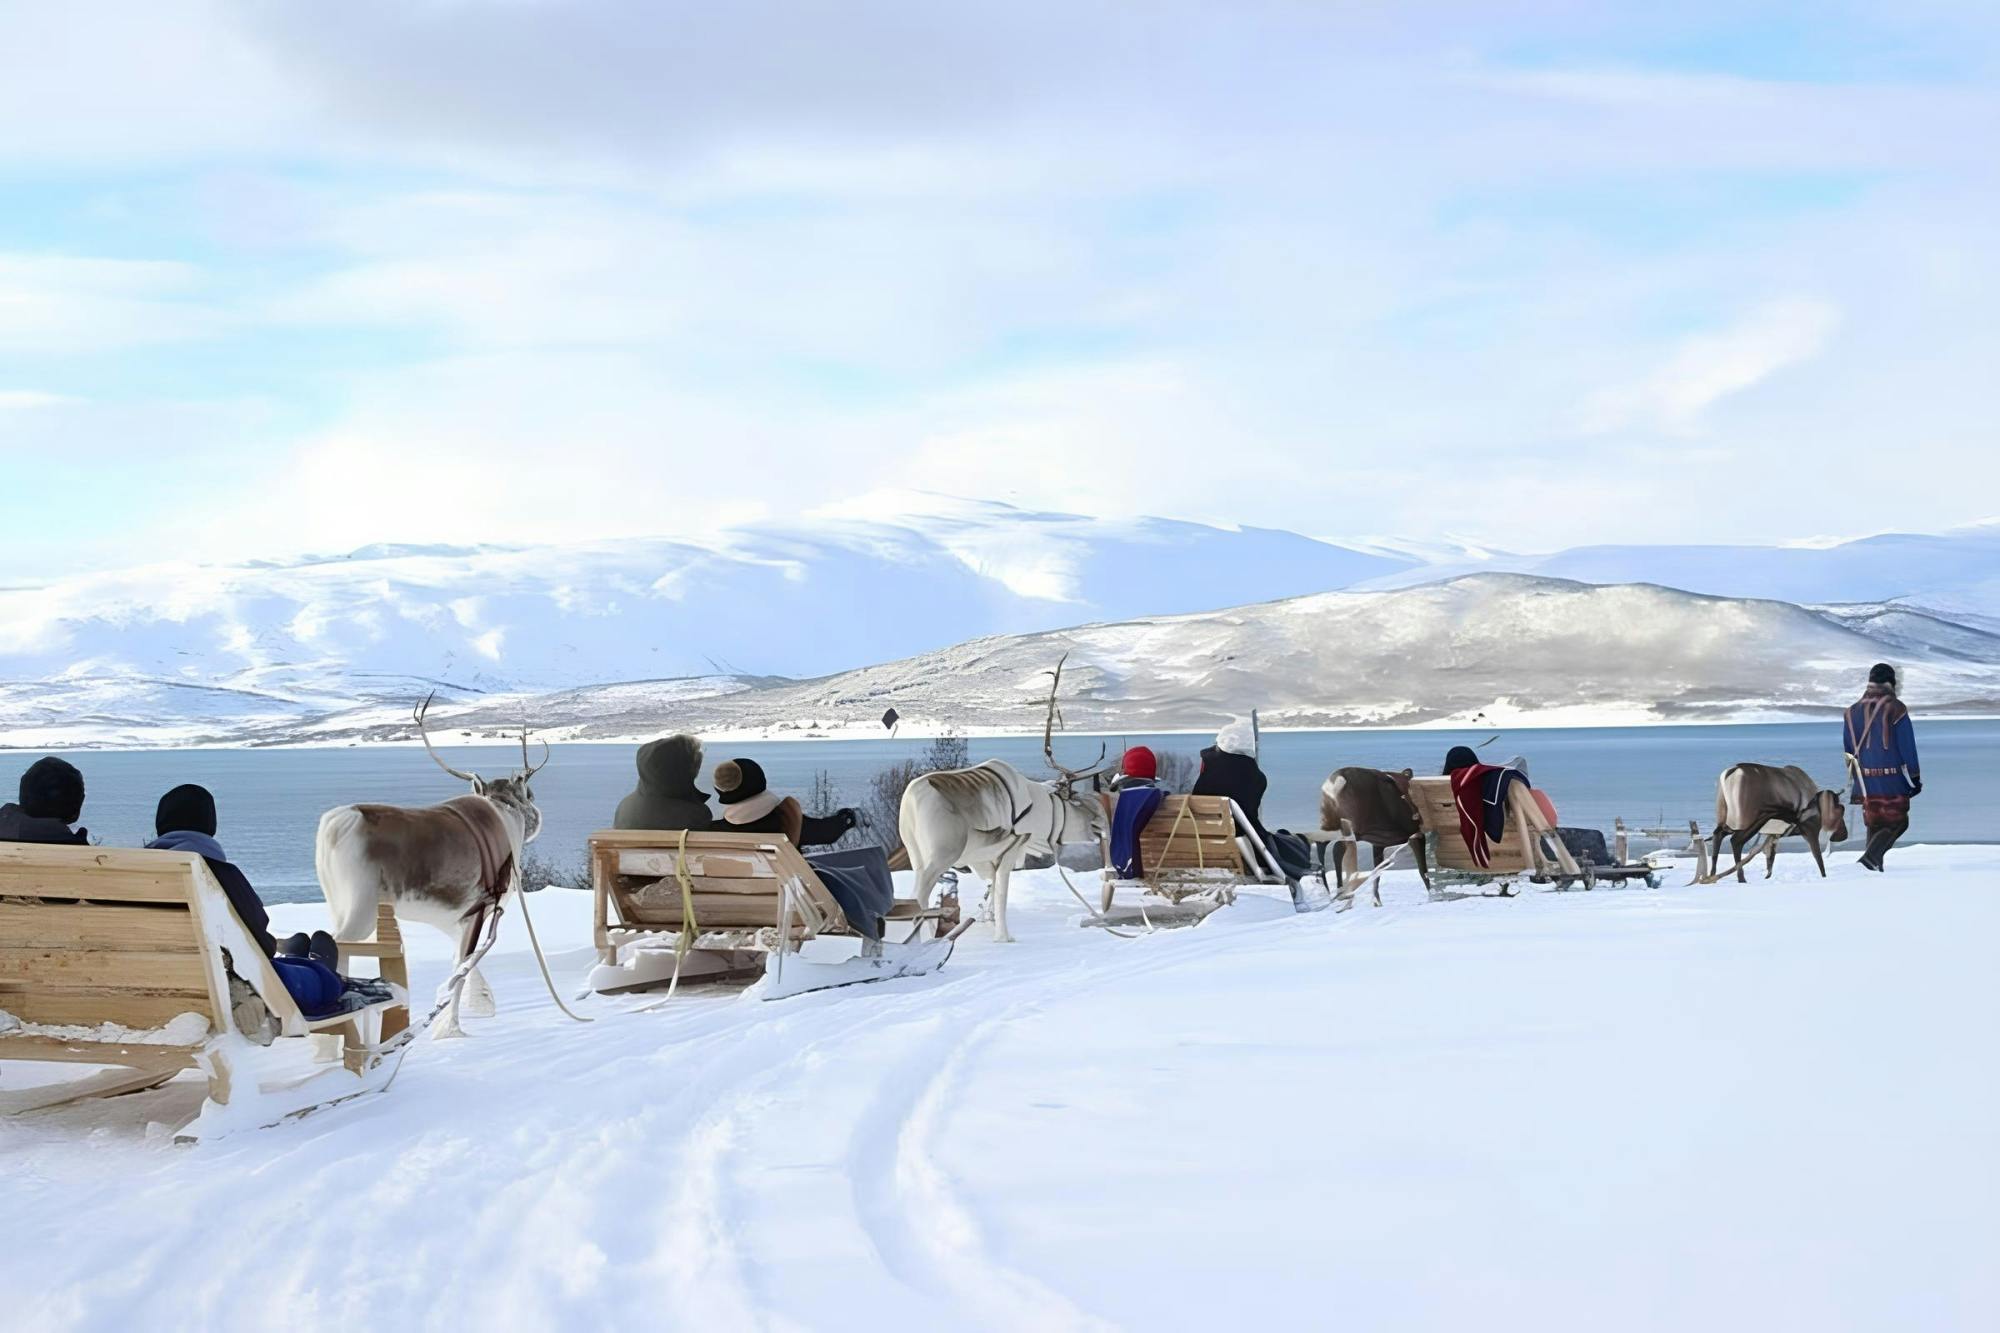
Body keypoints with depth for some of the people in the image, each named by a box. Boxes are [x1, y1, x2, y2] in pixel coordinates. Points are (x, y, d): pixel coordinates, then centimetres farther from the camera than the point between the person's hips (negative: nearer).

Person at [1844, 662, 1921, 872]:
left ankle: (1875, 867, 14)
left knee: (1874, 824, 15)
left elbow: (1848, 749, 14)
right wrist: (1915, 778, -2)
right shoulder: (1895, 709, -8)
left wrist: (1855, 779, 22)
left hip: (1864, 779, 5)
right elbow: (1907, 747, -8)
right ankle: (1871, 857, -18)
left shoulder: (1853, 711, 9)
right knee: (1897, 822, 1)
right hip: (1892, 780, -5)